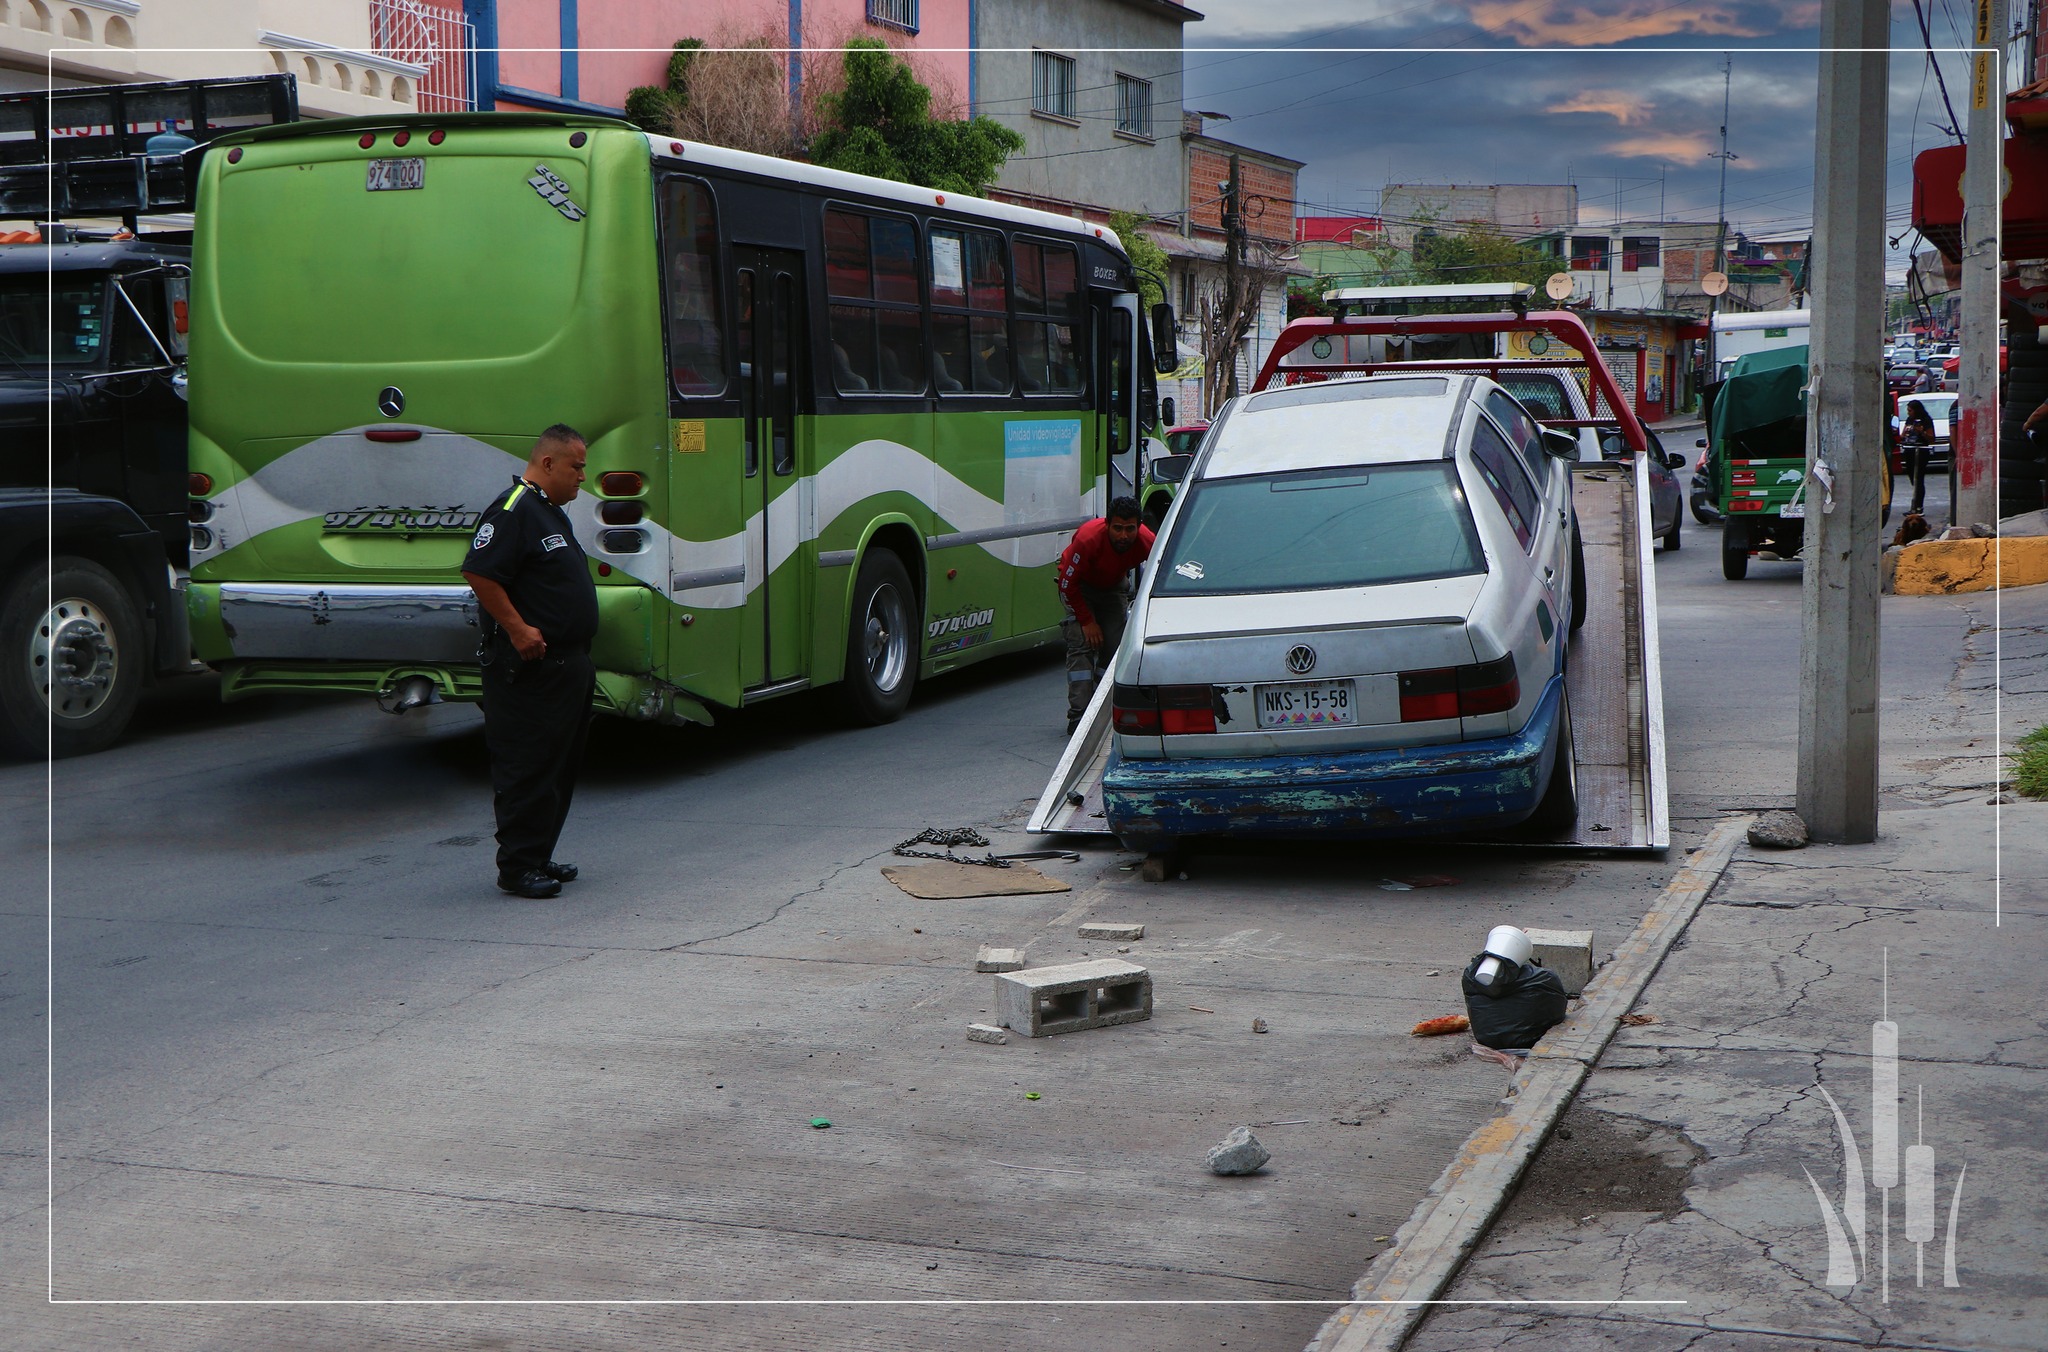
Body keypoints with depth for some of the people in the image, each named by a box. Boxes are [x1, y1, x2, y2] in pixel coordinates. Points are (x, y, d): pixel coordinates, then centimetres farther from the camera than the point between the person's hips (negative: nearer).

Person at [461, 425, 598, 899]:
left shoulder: (552, 512, 19)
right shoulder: (513, 509, -14)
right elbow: (479, 574, -22)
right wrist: (517, 629, -22)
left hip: (566, 664, 11)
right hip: (528, 667, -11)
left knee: (561, 766, 14)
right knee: (526, 770, -6)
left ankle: (539, 857, 23)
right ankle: (517, 867, -1)